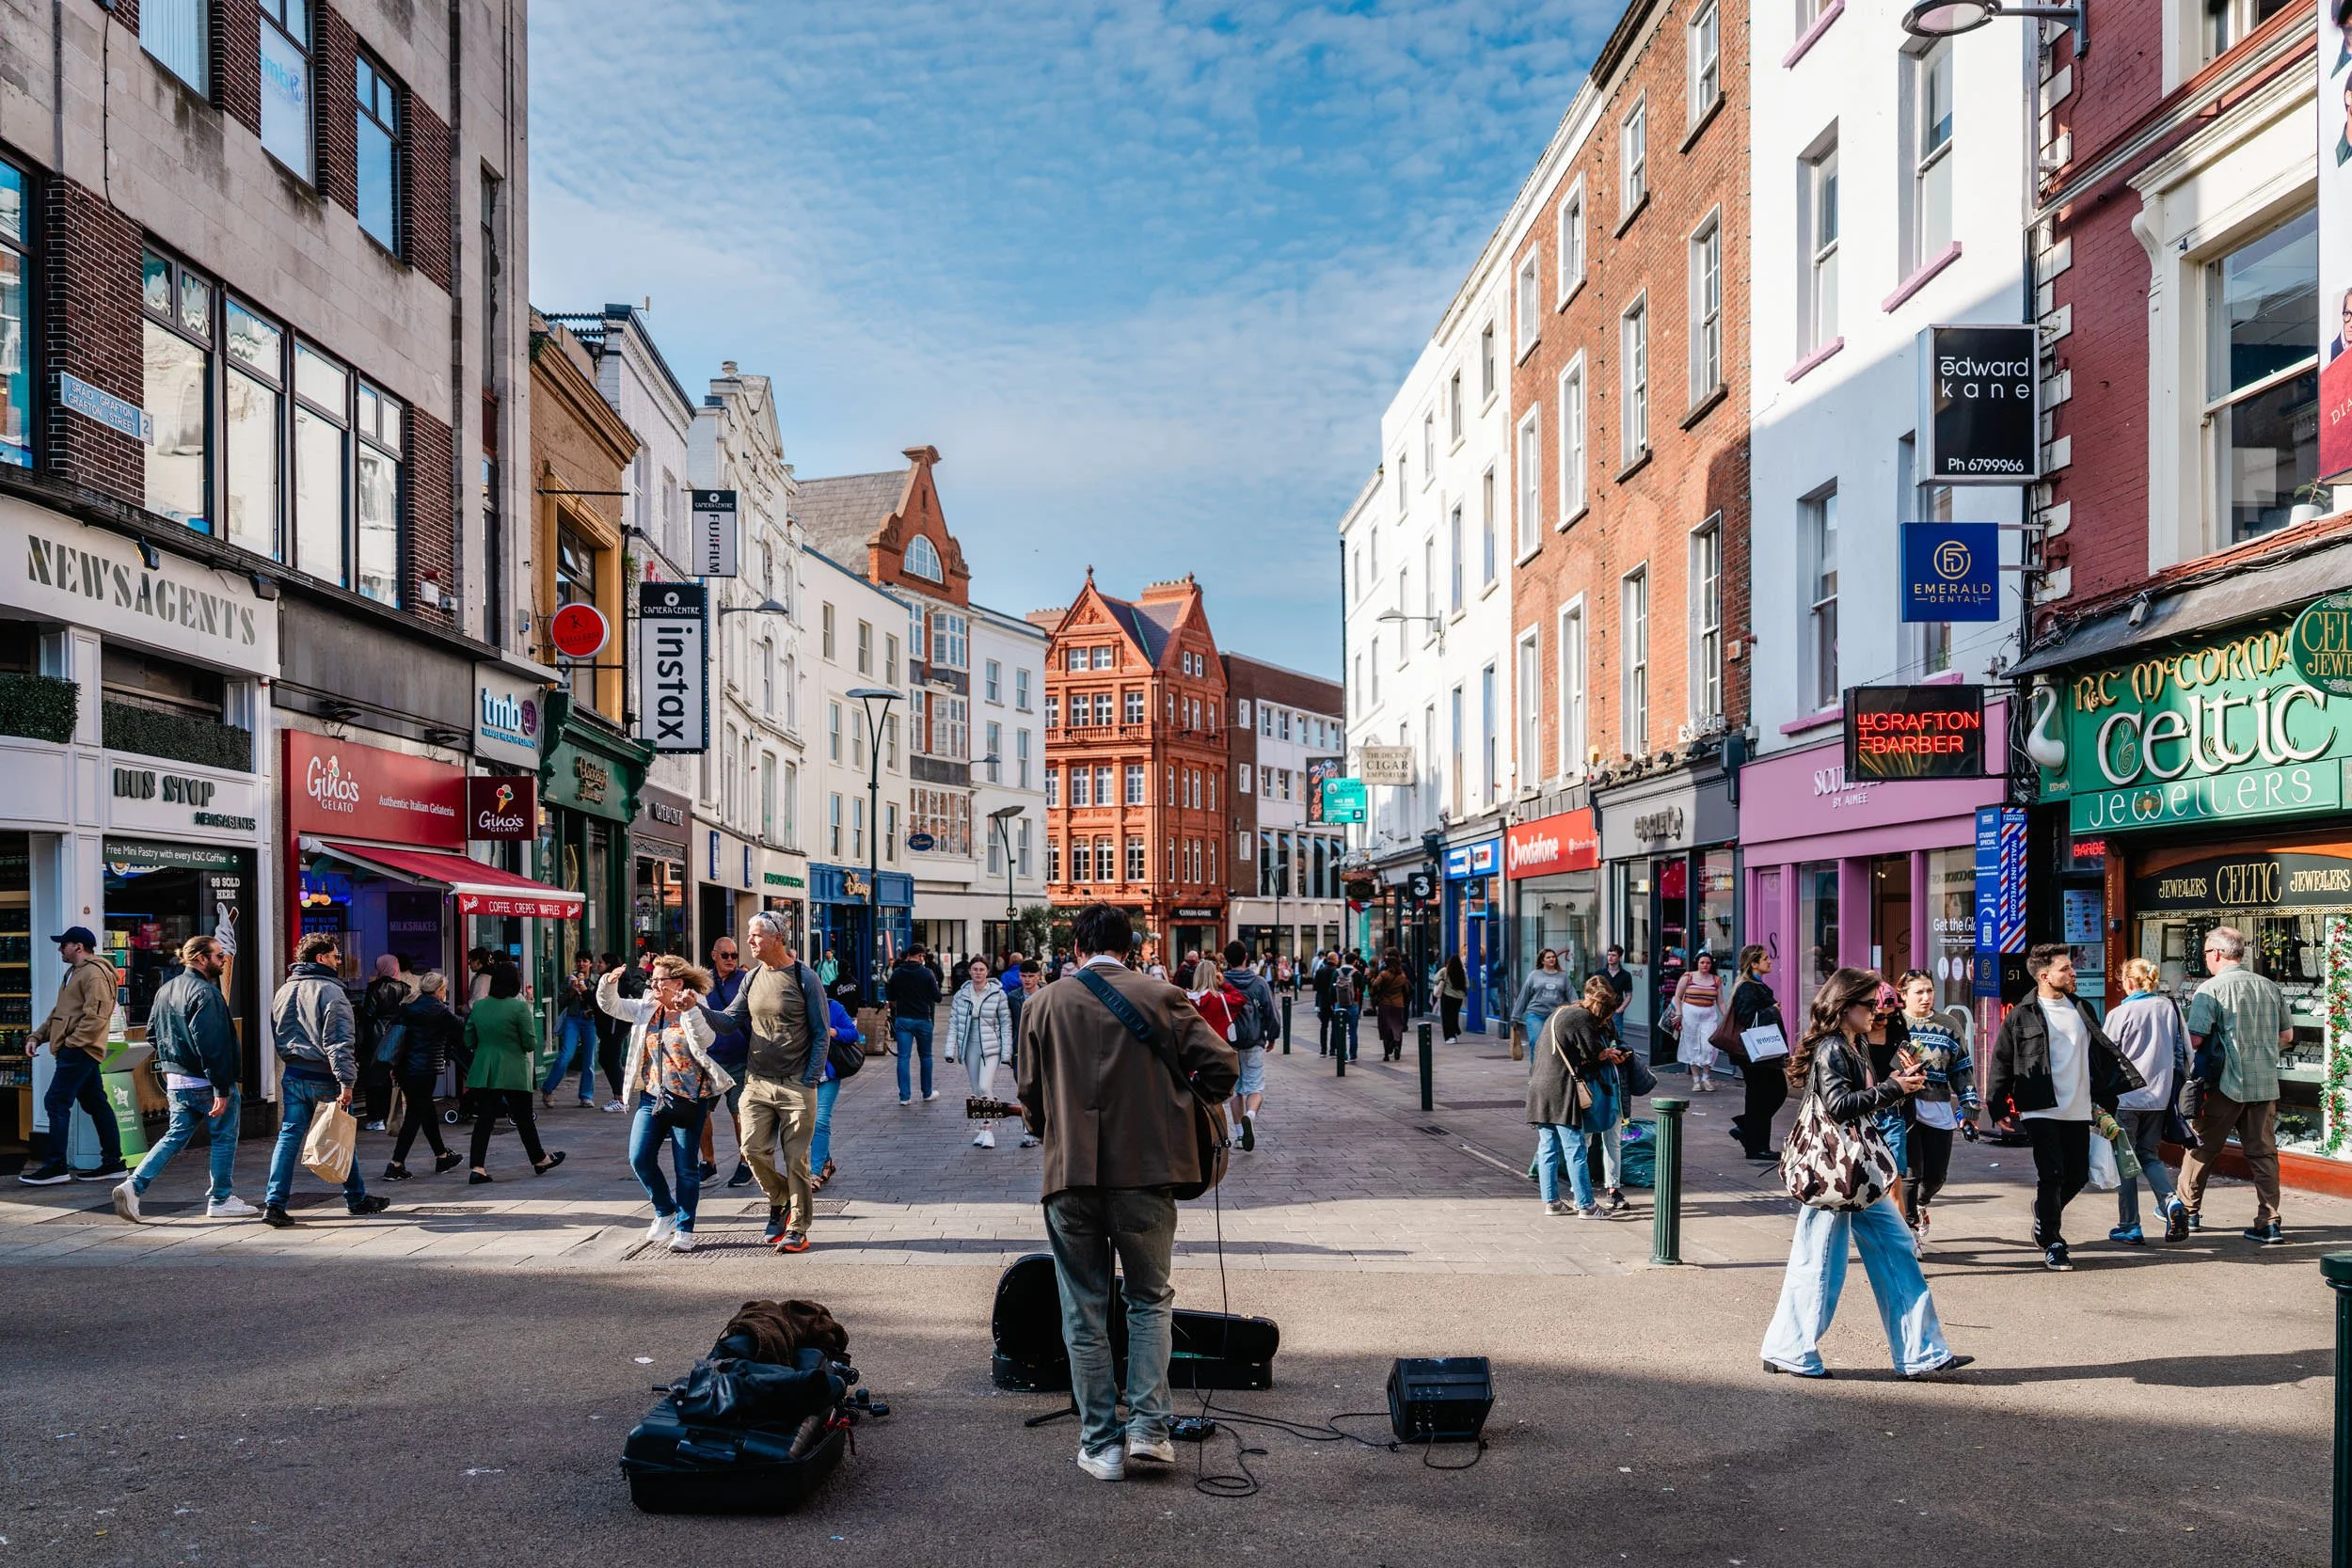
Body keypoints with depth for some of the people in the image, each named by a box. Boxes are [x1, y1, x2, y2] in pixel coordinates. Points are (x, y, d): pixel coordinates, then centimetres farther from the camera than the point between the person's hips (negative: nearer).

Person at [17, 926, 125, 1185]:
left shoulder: (95, 974, -13)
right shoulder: (75, 973, 22)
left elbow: (96, 1016, -22)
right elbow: (59, 1013, 26)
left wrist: (72, 1042, -21)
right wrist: (37, 1036, 15)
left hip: (79, 1050, -10)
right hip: (77, 1051, 10)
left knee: (56, 1103, -11)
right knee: (96, 1104, 10)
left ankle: (55, 1166, -9)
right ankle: (112, 1162, 13)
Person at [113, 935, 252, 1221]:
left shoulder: (165, 989, 11)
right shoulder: (205, 992, -18)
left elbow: (152, 1034, 18)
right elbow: (212, 1045, -23)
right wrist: (221, 1090, -22)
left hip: (176, 1079, 8)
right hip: (204, 1080, -8)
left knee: (176, 1136, 15)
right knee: (224, 1138, 6)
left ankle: (133, 1185, 2)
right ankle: (221, 1200, 13)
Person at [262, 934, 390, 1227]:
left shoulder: (283, 992, 11)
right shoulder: (330, 992, -14)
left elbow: (277, 1038, 19)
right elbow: (338, 1042, -20)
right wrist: (346, 1082, -23)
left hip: (292, 1076, 6)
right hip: (324, 1078, -6)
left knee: (289, 1137, 5)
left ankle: (274, 1203, -4)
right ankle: (356, 1198, 19)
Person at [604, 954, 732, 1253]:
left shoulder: (695, 1012, -7)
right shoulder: (646, 1009, 9)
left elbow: (704, 1041, -23)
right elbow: (610, 1006, 10)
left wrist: (689, 1011, -34)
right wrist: (609, 984, -9)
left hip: (688, 1101, -5)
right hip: (651, 1098, 5)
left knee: (686, 1167, 3)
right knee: (639, 1159, -2)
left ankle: (684, 1229, 14)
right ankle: (665, 1211, 21)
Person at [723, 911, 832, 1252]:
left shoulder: (805, 978, -6)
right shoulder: (752, 978, 9)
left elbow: (820, 1034, -4)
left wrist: (810, 1081, -10)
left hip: (796, 1086, -5)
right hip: (756, 1083, 5)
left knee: (795, 1158, -1)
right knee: (754, 1148, -2)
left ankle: (797, 1229, 8)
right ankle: (780, 1202, 24)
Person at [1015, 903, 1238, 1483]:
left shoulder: (1043, 1004, 2)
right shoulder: (1162, 998, -2)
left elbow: (1031, 1094, 5)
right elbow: (1222, 1065, -4)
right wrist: (1182, 1110, 12)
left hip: (1070, 1175, 1)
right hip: (1145, 1173, 0)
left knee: (1084, 1316, 10)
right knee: (1149, 1302, 16)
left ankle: (1100, 1445, 13)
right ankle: (1148, 1427, 7)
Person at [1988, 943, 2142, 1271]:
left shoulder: (2081, 1010, 11)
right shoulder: (2022, 1016, -5)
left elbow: (2102, 1055, 19)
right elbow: (2002, 1063, -3)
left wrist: (2107, 1099, 15)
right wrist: (1999, 1108, -7)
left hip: (2078, 1110, 5)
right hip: (2041, 1110, -5)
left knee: (2077, 1176, 9)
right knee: (2051, 1175, -8)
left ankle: (2044, 1222, 35)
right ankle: (2051, 1245, 3)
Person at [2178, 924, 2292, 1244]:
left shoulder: (2210, 990, -11)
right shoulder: (2269, 987, 7)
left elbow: (2194, 1039, -16)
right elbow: (2287, 1035, 14)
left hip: (2226, 1084, -5)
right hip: (2265, 1083, 5)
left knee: (2202, 1147, 10)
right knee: (2263, 1152, 7)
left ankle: (2188, 1209, 22)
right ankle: (2269, 1223, 3)